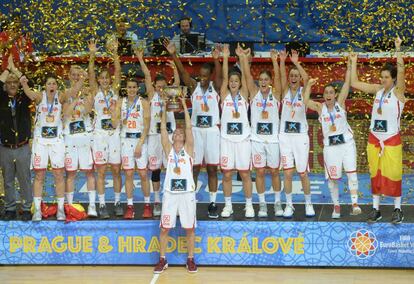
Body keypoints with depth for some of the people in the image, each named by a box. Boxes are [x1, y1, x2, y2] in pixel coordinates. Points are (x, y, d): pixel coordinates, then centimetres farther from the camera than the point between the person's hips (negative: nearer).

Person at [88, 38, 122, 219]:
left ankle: (117, 202, 15)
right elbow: (91, 73, -11)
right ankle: (102, 205, 6)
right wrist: (92, 55, -25)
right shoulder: (96, 91, 2)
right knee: (101, 172, 1)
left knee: (116, 170, 6)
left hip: (114, 133, 2)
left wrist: (114, 53, -20)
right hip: (100, 134, -2)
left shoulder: (114, 89, 6)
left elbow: (118, 71, -7)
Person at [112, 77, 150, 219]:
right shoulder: (120, 102, 6)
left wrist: (140, 144, -12)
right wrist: (119, 120, -19)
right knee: (128, 174, 2)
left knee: (143, 174, -1)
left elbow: (146, 125, -6)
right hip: (126, 140, 2)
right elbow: (114, 124, 4)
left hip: (140, 139, -2)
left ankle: (147, 205, 11)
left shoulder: (143, 103, -2)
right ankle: (130, 206, 6)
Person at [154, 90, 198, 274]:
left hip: (187, 193, -1)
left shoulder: (188, 148, 4)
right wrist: (165, 106, -4)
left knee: (190, 228, 5)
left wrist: (184, 105, -8)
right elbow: (163, 127, 0)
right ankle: (162, 260, 15)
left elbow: (189, 127, -6)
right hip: (170, 193, 1)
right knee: (164, 228, 4)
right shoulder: (168, 149, 7)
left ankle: (190, 260, 17)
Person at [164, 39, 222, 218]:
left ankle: (213, 203, 8)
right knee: (194, 168, 3)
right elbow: (182, 72, -9)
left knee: (212, 169, 2)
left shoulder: (215, 86, 1)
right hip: (196, 130, 1)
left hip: (212, 131, -1)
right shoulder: (194, 86, 4)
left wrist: (216, 60, -39)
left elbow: (219, 75, -20)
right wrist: (173, 55, -23)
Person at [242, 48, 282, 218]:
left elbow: (278, 77, -14)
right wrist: (244, 58, -18)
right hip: (257, 138, 1)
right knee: (260, 172, 4)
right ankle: (262, 204, 13)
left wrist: (275, 61, -27)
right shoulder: (254, 92, 3)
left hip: (273, 138, -1)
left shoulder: (275, 93, 1)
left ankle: (277, 203, 19)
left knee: (274, 171, 7)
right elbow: (247, 75, -7)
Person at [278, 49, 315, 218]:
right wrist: (282, 61, -31)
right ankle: (289, 205, 12)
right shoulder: (285, 90, 4)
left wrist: (296, 63, -34)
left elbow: (306, 78, -21)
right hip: (285, 136, 1)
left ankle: (308, 204, 18)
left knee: (303, 173, 3)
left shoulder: (304, 92, -1)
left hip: (301, 136, -1)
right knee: (287, 173, 2)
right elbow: (282, 76, -14)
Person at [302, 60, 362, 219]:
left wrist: (349, 66, -12)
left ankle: (354, 203, -14)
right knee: (333, 178, 4)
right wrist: (309, 85, -19)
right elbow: (305, 101, -16)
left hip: (347, 142, -1)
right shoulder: (320, 107, 0)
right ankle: (336, 206, 17)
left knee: (351, 172, -12)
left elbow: (347, 83, -7)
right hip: (330, 146, 1)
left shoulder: (340, 103, 1)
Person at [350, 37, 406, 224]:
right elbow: (354, 83, 9)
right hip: (374, 139, 5)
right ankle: (375, 209, 16)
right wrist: (354, 62, 7)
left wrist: (398, 49, -27)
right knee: (375, 174, 8)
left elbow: (401, 71, -24)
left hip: (392, 140, -5)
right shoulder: (377, 89, 6)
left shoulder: (398, 91, -7)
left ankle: (398, 210, 10)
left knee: (393, 175, -1)